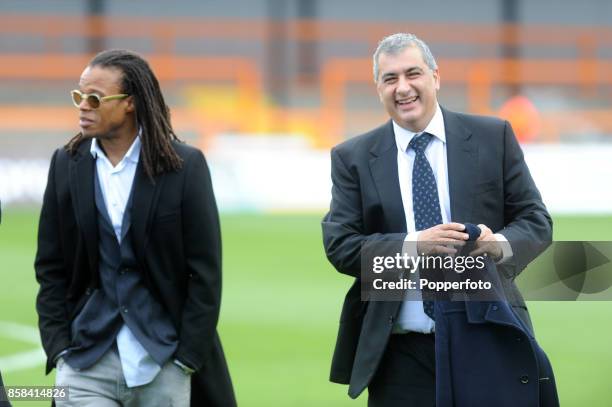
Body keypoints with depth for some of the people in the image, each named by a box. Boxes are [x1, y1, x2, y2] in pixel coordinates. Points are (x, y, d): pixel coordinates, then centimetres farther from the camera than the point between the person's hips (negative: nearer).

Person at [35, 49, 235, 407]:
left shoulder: (185, 166, -4)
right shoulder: (67, 165, 5)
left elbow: (205, 272, -3)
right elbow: (51, 268, 8)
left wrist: (187, 359, -7)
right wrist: (59, 350, 0)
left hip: (164, 361, -2)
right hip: (87, 360, 2)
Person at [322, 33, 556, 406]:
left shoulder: (493, 138, 6)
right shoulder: (353, 158, 6)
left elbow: (536, 220, 5)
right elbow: (339, 245, -1)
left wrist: (500, 244, -18)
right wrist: (413, 245, -17)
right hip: (402, 354, 0)